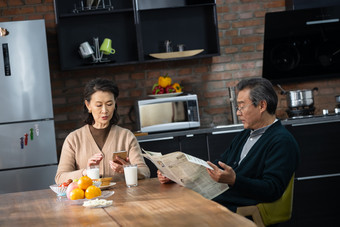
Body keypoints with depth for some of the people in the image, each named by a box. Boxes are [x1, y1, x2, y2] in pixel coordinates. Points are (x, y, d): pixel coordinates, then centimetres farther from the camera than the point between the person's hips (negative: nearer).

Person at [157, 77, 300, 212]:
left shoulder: (283, 142, -8)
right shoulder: (244, 136, 22)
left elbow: (272, 190, -17)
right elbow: (218, 167, 25)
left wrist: (233, 180, -30)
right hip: (216, 202, 9)